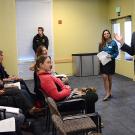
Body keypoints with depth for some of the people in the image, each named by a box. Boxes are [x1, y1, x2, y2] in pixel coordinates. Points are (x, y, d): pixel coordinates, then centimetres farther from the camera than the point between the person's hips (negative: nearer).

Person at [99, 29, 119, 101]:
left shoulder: (113, 42, -6)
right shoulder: (101, 44, 3)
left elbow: (116, 52, -3)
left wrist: (111, 56, -19)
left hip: (110, 62, -2)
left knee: (109, 78, 9)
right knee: (104, 77, -6)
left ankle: (109, 92, 27)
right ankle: (108, 93, 0)